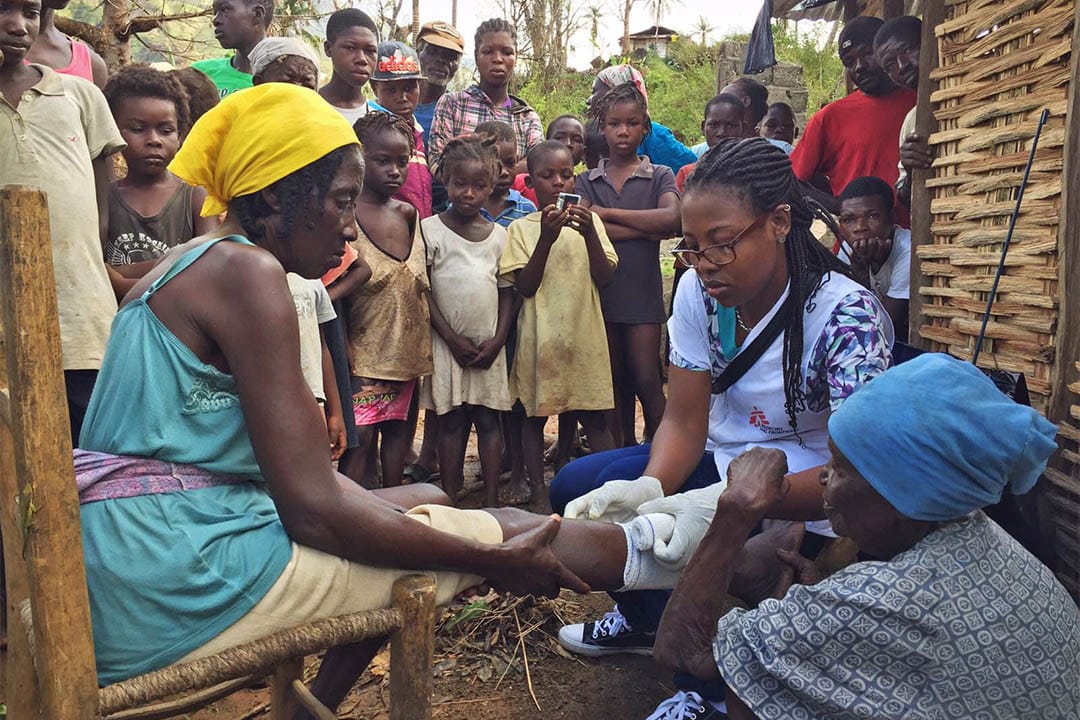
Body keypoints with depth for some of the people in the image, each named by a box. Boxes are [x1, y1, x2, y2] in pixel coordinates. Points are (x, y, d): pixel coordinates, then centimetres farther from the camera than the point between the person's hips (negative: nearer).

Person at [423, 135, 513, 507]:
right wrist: (452, 338, -11)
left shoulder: (499, 234, 7)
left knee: (489, 419, 7)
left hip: (490, 346, 3)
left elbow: (507, 292, 7)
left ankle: (492, 499, 14)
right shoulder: (431, 230, -3)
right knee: (451, 422, 3)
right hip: (448, 343, -2)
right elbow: (424, 292, -6)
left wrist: (497, 339, -5)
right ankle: (450, 501, 12)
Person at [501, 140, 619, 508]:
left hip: (585, 335, 0)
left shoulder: (588, 220, 5)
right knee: (534, 415, 9)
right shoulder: (522, 228, 1)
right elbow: (525, 287, -8)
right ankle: (537, 490, 21)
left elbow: (605, 277, -4)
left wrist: (589, 233, -19)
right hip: (540, 337, 0)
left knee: (594, 416, 5)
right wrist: (546, 238, -19)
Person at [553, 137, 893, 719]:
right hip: (721, 466, 7)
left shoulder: (847, 315, -26)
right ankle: (646, 621, 24)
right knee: (576, 487, -3)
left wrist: (726, 503, -46)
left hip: (807, 513, -6)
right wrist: (650, 488, -30)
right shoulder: (699, 291, -9)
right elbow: (684, 421, -8)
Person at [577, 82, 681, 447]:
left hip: (642, 291, -2)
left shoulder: (660, 176, 5)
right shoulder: (587, 180, 8)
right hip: (600, 290, 2)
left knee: (647, 380, -1)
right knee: (614, 382, 10)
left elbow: (671, 217, -16)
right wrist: (647, 229, -14)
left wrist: (607, 213, -12)